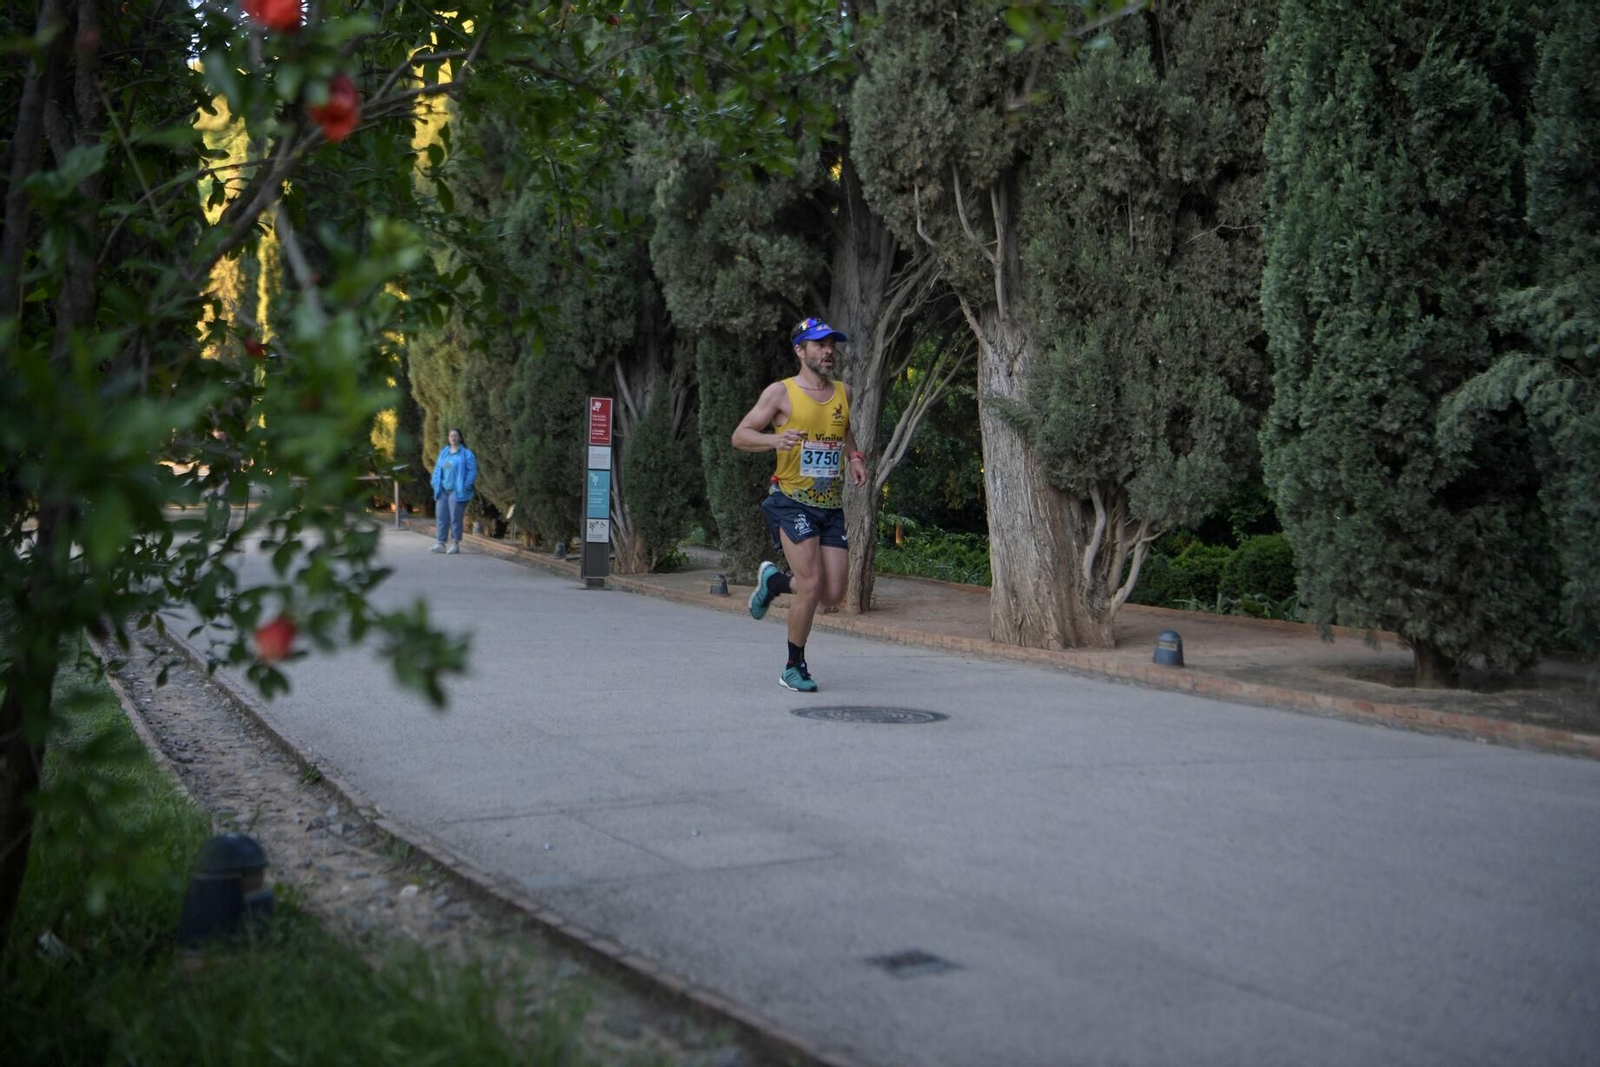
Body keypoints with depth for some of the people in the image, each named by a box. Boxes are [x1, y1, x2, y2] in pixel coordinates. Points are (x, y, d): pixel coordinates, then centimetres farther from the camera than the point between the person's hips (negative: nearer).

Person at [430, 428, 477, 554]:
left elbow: (472, 471, -7)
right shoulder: (443, 452, 15)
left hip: (457, 491, -6)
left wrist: (465, 487, -14)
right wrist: (435, 484, 7)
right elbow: (437, 469, 18)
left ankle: (455, 544, 4)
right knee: (442, 517, 5)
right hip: (443, 490, 6)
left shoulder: (466, 454, -3)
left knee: (455, 518, -3)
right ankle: (440, 543, 8)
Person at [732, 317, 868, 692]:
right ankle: (794, 668, 5)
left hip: (832, 506, 5)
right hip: (793, 502, -5)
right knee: (812, 584, -14)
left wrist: (853, 458, 10)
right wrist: (774, 440, -22)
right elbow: (740, 436, -2)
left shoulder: (843, 392, 13)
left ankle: (774, 580, 28)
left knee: (833, 595, -2)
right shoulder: (781, 393, -2)